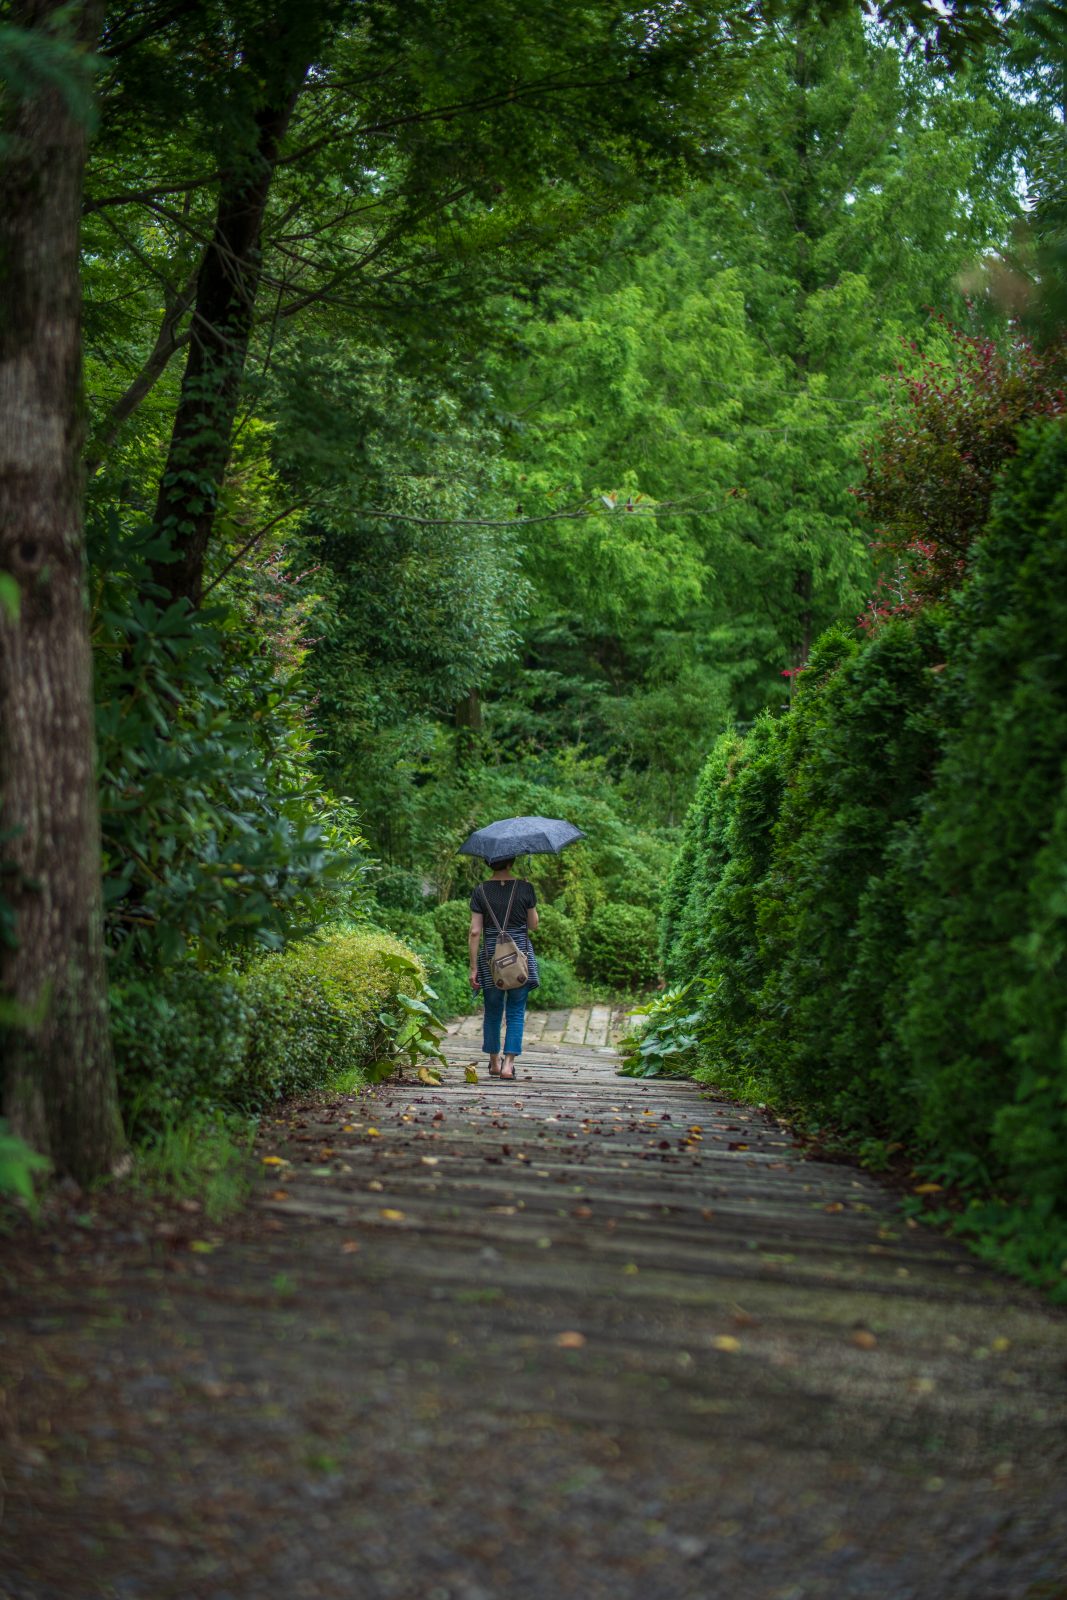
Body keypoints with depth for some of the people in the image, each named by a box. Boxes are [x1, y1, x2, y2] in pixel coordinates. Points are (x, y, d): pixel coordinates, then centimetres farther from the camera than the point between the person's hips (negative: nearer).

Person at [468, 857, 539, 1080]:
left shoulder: (480, 891, -3)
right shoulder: (525, 888, -5)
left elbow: (475, 932, -5)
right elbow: (533, 925, 4)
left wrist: (473, 967, -1)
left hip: (490, 956, 1)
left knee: (492, 1011, 15)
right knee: (516, 1012, 5)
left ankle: (494, 1062, 25)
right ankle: (508, 1063, -4)